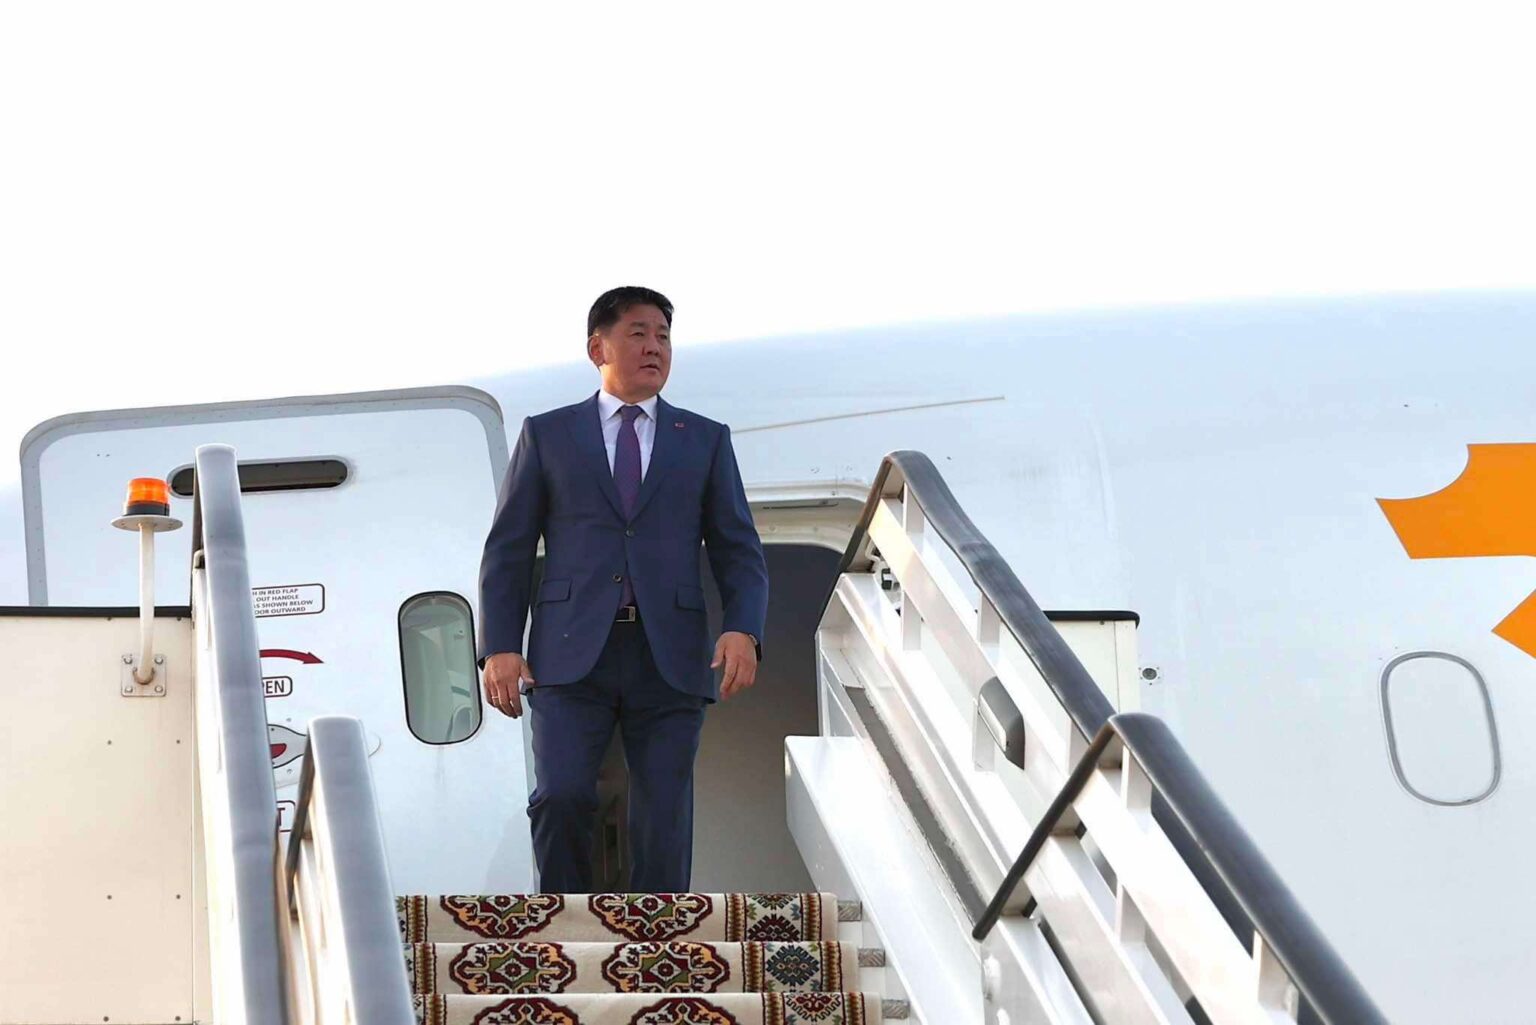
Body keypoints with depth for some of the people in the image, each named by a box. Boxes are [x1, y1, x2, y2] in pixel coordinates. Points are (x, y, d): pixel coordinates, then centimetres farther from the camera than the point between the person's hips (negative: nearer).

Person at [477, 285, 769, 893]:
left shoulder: (705, 441, 15)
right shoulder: (547, 434, 13)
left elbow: (739, 552, 10)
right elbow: (508, 550, 10)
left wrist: (743, 631, -9)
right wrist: (500, 648, -4)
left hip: (668, 660, 1)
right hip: (571, 656, -1)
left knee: (664, 822, -2)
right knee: (562, 797, -18)